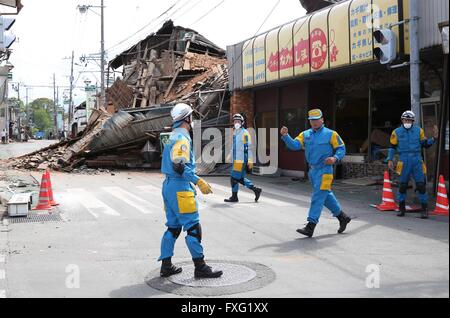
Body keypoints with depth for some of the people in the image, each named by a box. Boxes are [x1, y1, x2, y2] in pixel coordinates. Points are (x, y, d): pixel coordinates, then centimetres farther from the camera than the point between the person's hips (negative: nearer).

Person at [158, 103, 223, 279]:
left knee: (173, 227, 14)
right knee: (193, 228, -4)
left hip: (168, 186, 10)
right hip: (180, 187, -10)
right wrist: (199, 182, -24)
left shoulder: (173, 137, 17)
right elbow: (179, 166, -25)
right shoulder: (182, 138, -14)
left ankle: (166, 266, 19)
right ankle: (200, 267, 2)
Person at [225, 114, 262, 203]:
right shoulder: (235, 133, 16)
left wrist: (250, 162, -18)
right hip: (236, 160, 9)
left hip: (241, 160, -9)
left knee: (234, 177, -4)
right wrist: (233, 160, 24)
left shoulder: (245, 133, -11)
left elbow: (248, 148, -15)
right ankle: (256, 190, 18)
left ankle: (234, 197, 9)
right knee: (240, 178, 10)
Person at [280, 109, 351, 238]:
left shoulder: (331, 134, -3)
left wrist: (335, 158, -19)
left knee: (318, 197, -10)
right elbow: (295, 145, -3)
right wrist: (285, 136, -18)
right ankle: (342, 217, 35)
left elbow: (341, 149, -1)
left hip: (324, 170, -7)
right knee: (326, 196, 18)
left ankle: (310, 226, -12)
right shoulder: (305, 135, 10)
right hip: (312, 170, 7)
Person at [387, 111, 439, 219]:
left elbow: (425, 144, 10)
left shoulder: (419, 130, 7)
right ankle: (402, 208, 18)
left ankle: (424, 209, 6)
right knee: (403, 185, 5)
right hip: (404, 161, -1)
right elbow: (392, 147, 7)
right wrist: (390, 159, -1)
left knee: (421, 185, -2)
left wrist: (434, 138, -5)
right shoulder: (397, 132, 3)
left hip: (417, 161, 1)